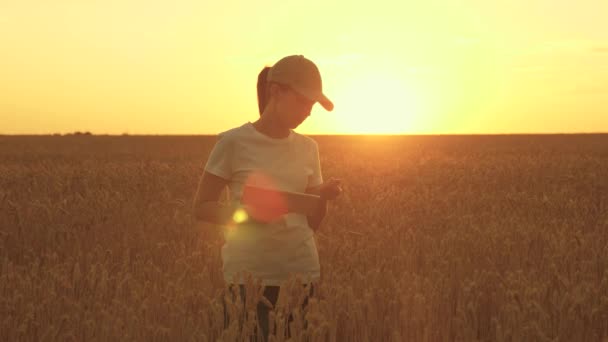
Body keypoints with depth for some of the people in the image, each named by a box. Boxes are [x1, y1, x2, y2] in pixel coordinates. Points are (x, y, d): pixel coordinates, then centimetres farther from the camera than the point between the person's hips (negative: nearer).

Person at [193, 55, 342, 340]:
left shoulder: (308, 148, 7)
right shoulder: (234, 142, -7)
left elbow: (312, 223, 11)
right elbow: (201, 208, -4)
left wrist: (323, 198, -9)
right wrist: (249, 213, -20)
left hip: (302, 271, 4)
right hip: (249, 275, -4)